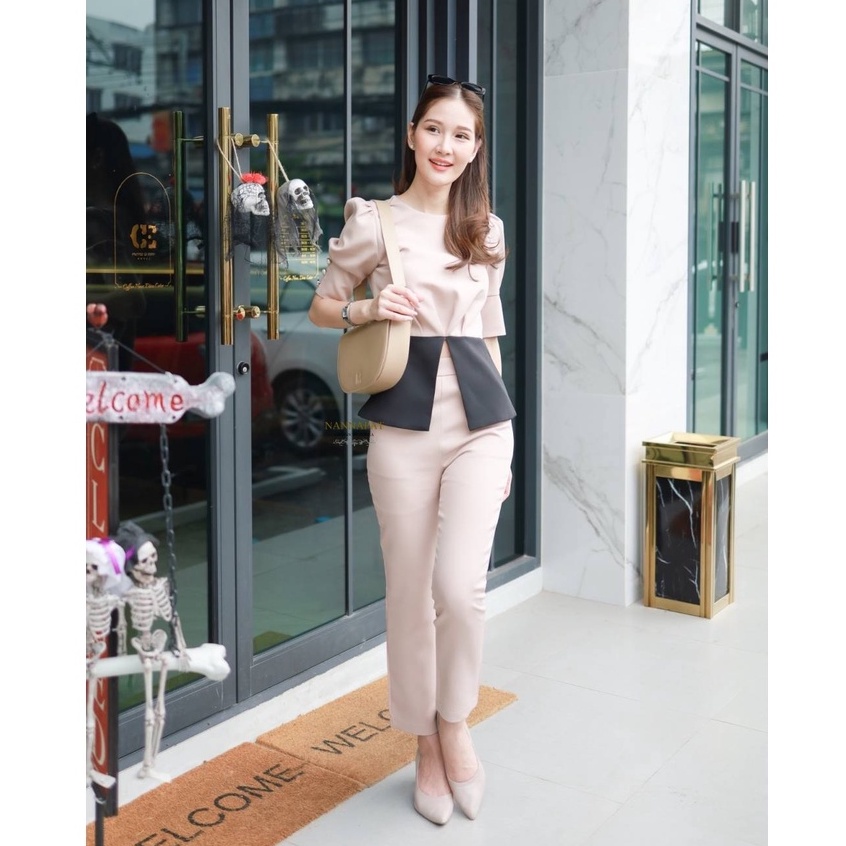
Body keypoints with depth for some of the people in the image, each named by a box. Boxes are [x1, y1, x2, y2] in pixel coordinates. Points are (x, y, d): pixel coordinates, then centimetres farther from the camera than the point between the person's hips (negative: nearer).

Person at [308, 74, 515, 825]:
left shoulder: (487, 229, 11)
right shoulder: (372, 220, 1)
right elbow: (322, 308, 10)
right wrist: (368, 310, -13)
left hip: (480, 422, 2)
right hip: (403, 425, -1)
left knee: (461, 588, -11)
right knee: (410, 592, 6)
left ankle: (455, 724, 18)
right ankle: (426, 747, 26)